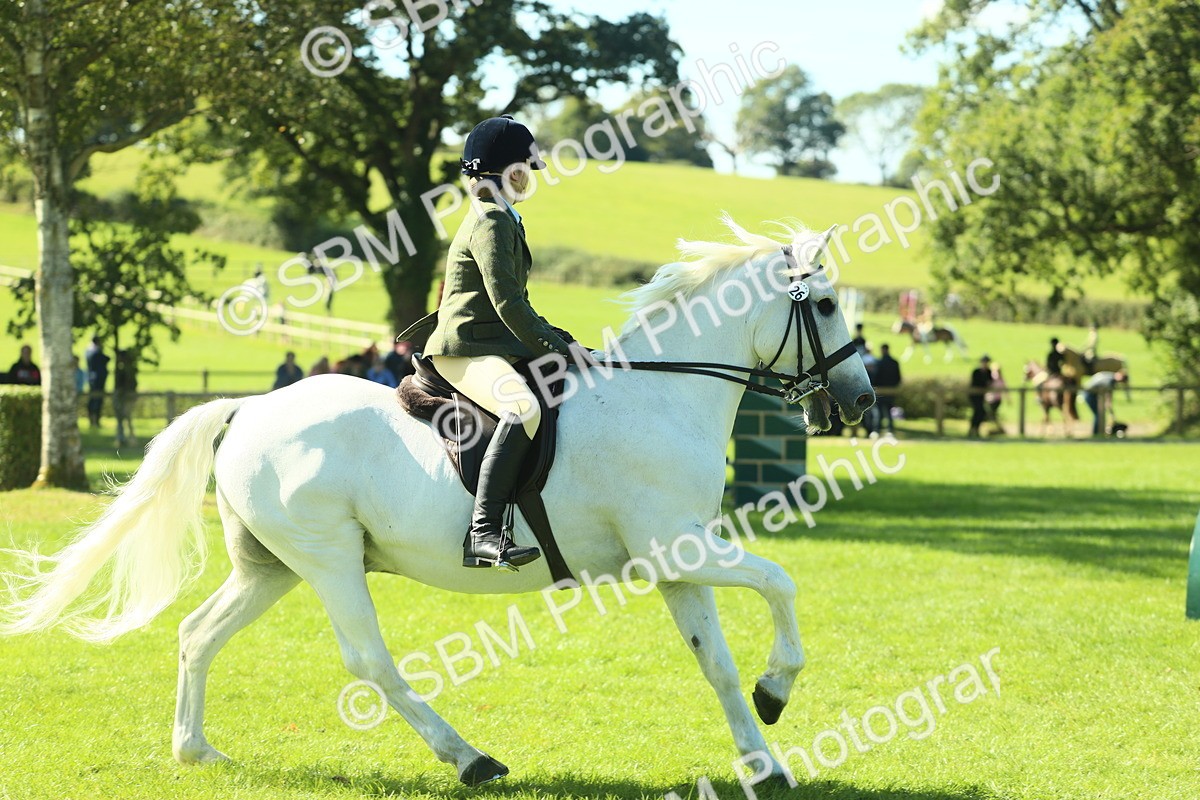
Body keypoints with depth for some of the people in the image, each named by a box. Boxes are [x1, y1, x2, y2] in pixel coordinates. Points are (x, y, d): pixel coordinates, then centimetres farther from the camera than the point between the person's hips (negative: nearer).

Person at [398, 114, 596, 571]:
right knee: (524, 408, -38)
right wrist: (556, 347, -13)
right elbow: (508, 304, -18)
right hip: (469, 352, -11)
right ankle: (482, 534, -45)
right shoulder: (491, 221, -10)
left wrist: (563, 343, 21)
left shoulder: (503, 220, 23)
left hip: (493, 346, 11)